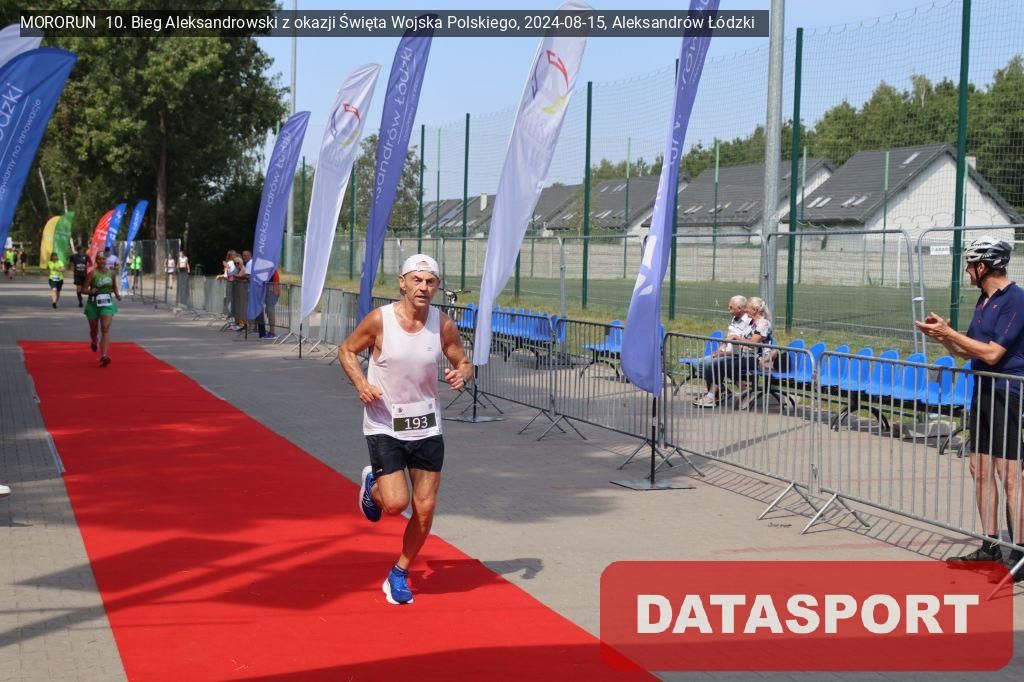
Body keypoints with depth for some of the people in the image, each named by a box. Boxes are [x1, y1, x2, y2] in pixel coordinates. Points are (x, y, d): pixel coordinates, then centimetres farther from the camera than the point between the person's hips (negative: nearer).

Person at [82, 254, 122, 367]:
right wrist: (91, 291, -28)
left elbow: (114, 286, 19)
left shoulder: (111, 273, 1)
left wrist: (117, 294, 0)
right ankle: (94, 342, 54)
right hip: (93, 304, -1)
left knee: (105, 329, -16)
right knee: (94, 329, 16)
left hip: (107, 304, 1)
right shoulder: (92, 274, -9)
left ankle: (104, 356, -25)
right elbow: (84, 289, -8)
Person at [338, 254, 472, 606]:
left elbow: (463, 362, 9)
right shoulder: (379, 320, -12)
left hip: (426, 428, 3)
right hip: (384, 427, -3)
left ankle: (399, 575, 24)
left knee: (425, 509, 2)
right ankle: (372, 483, 24)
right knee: (395, 503, -14)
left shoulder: (444, 325, -5)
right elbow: (347, 350, 3)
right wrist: (360, 383, -14)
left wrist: (461, 375, -16)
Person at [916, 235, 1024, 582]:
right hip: (982, 392, 9)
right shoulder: (984, 299, 15)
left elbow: (992, 353, -19)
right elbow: (969, 351, 19)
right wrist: (943, 337, 3)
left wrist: (949, 333, -14)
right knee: (981, 469, 10)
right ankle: (991, 546, 18)